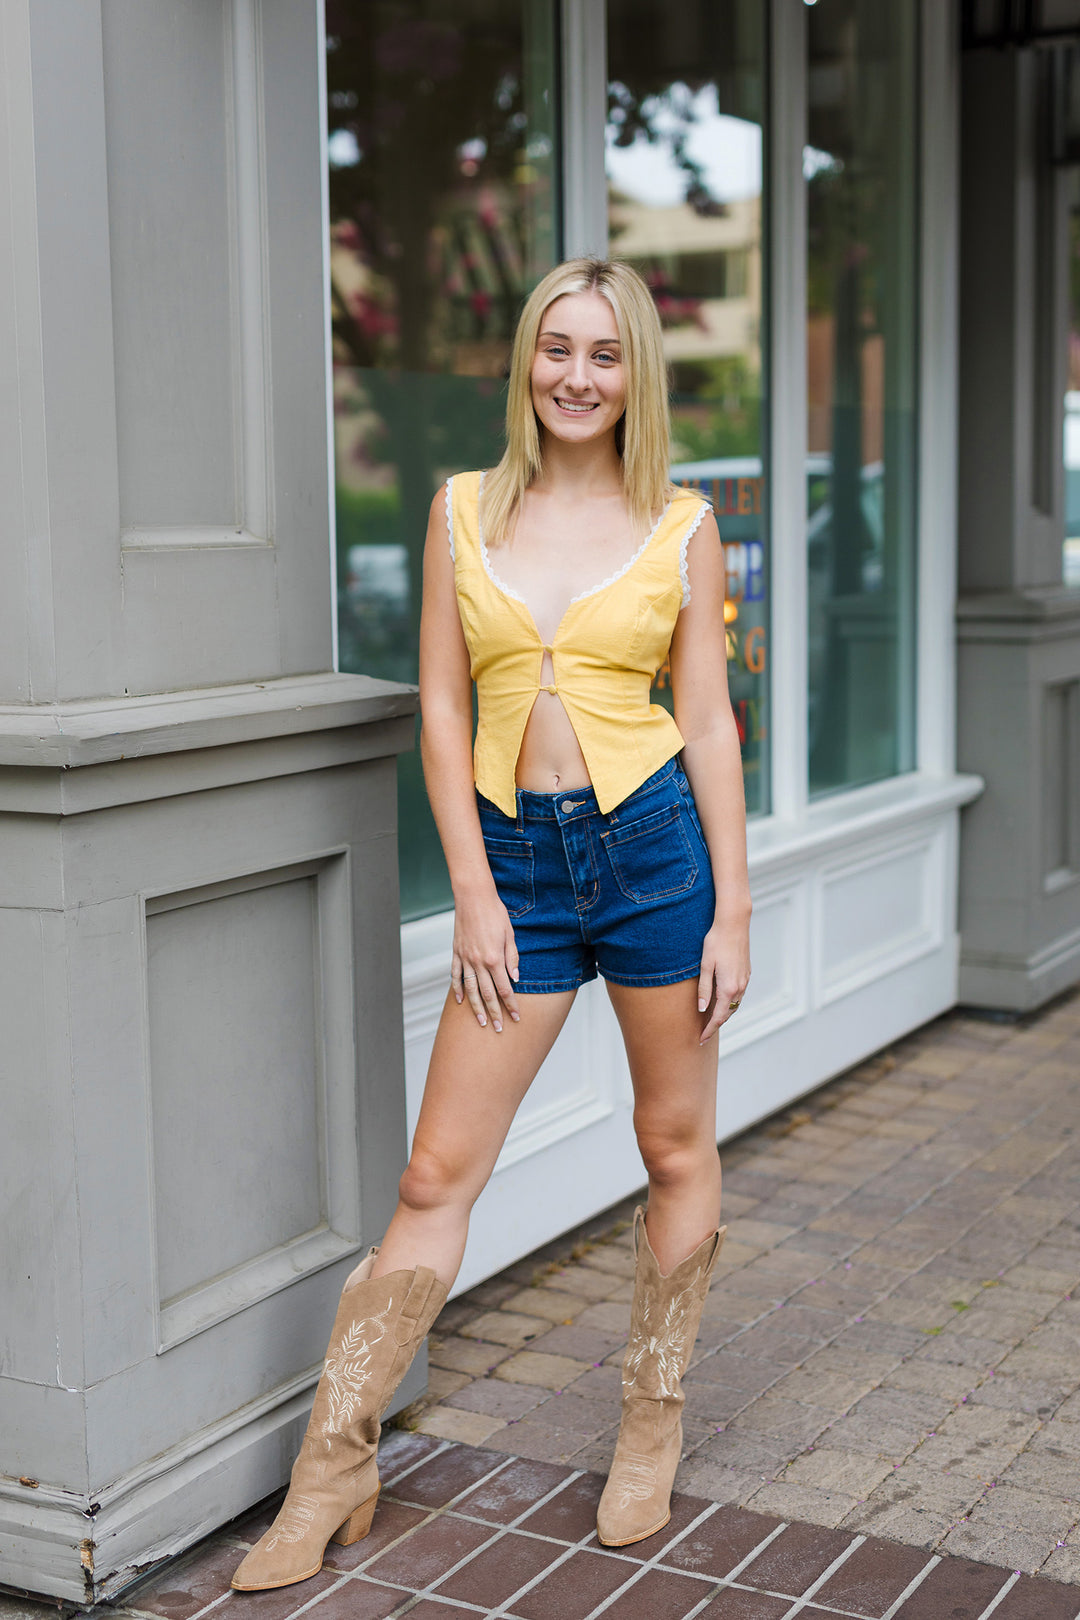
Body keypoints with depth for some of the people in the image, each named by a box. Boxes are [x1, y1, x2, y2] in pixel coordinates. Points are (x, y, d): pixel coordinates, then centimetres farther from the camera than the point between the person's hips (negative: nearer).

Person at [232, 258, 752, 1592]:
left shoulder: (681, 524, 2)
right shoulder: (462, 509, 5)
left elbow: (709, 721, 1)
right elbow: (443, 707, 3)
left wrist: (733, 908, -3)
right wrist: (473, 892, -3)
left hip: (653, 841, 0)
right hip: (514, 859, 1)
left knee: (676, 1147, 10)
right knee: (436, 1175, 1)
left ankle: (651, 1429, 29)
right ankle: (333, 1470, 11)